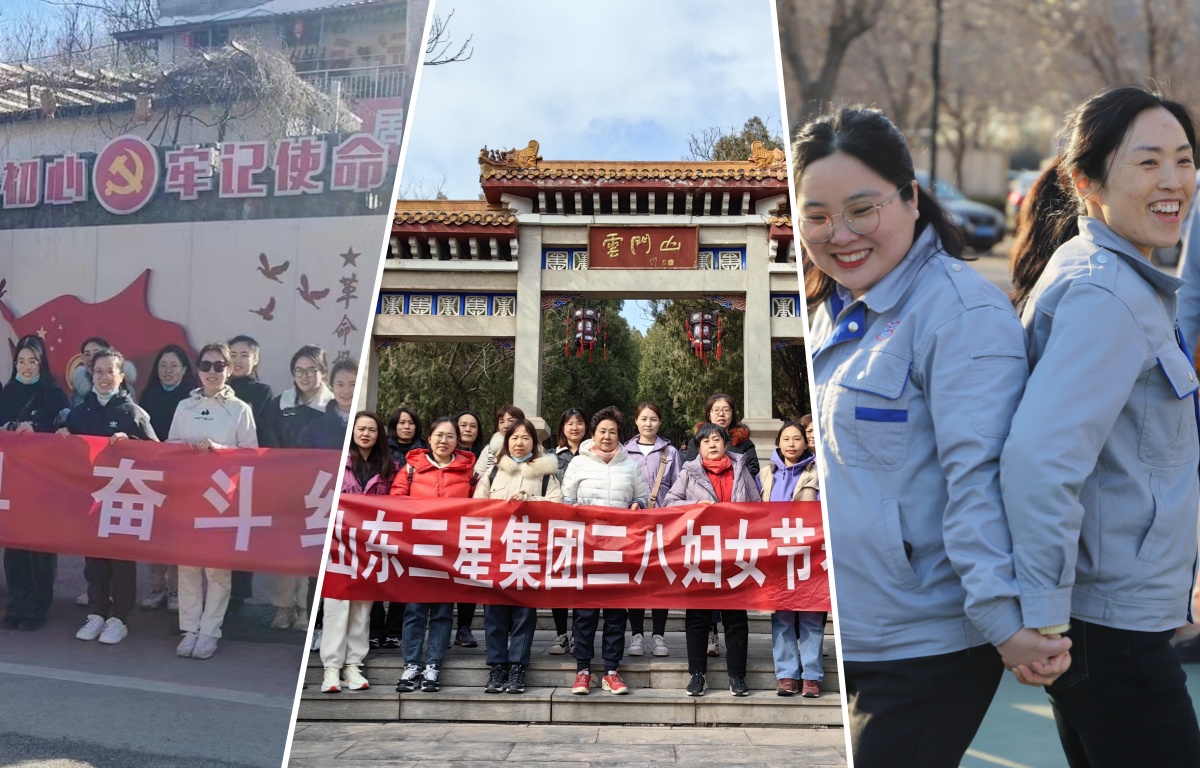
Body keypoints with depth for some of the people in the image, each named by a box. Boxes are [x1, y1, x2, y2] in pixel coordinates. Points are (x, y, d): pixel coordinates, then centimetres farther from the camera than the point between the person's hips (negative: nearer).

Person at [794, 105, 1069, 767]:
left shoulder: (961, 313, -17)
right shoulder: (831, 309, 10)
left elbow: (978, 479, -23)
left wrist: (1005, 618, -26)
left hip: (927, 646, -8)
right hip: (839, 636, 8)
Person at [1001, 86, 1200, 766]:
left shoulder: (1100, 275, 11)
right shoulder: (1105, 294, -19)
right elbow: (1039, 460, -30)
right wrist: (1043, 616, -25)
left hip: (1104, 620, 10)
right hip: (1111, 627, -10)